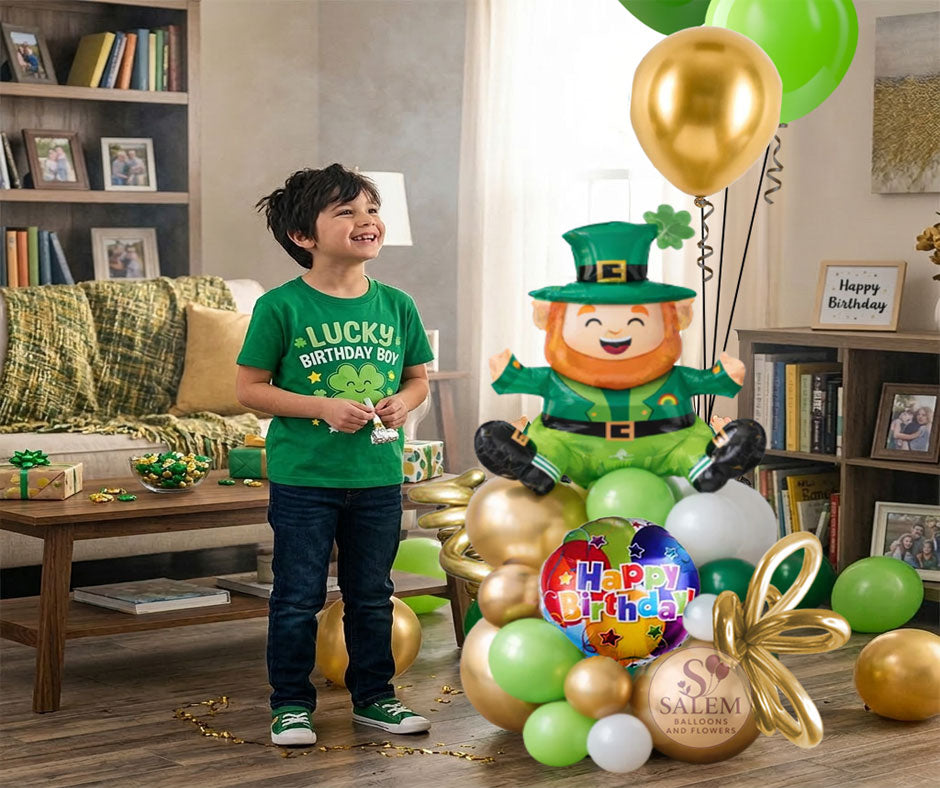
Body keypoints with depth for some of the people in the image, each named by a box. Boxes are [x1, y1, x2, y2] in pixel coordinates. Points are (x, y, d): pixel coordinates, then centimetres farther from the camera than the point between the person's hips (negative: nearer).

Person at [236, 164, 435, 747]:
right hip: (304, 479, -4)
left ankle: (374, 696, 30)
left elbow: (418, 377, 14)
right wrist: (321, 407, -18)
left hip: (378, 478, 4)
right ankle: (291, 703, 20)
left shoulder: (396, 305, 2)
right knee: (299, 596, 6)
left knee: (372, 594, 16)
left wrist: (403, 403, -8)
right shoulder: (281, 307, -10)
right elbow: (250, 388, -8)